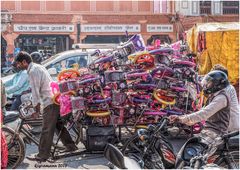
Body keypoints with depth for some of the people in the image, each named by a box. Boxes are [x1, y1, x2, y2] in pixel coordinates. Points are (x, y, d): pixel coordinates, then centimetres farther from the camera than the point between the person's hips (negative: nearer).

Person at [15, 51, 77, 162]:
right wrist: (37, 104, 26)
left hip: (50, 103, -10)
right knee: (59, 125, 20)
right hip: (56, 99, 10)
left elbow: (35, 91, -15)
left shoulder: (32, 71, -14)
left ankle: (42, 156, 1)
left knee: (47, 130, -5)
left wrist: (36, 110, -6)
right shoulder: (38, 67, 16)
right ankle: (70, 146, 28)